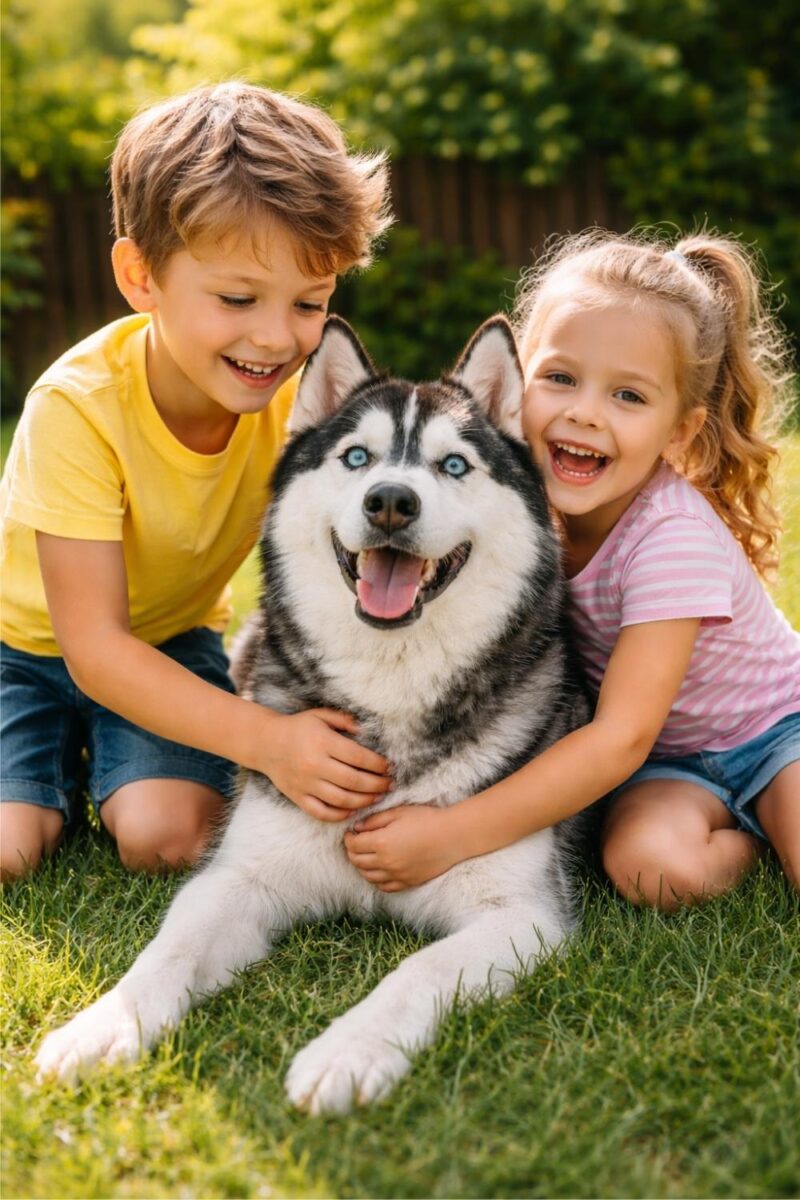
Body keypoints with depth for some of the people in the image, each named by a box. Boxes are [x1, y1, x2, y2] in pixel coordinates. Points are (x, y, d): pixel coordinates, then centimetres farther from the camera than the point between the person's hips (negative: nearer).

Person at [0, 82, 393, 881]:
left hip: (171, 639, 2)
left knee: (164, 837, -21)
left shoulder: (300, 396, -23)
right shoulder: (78, 408, -33)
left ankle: (118, 779, 11)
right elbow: (93, 646, -31)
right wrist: (264, 738, -44)